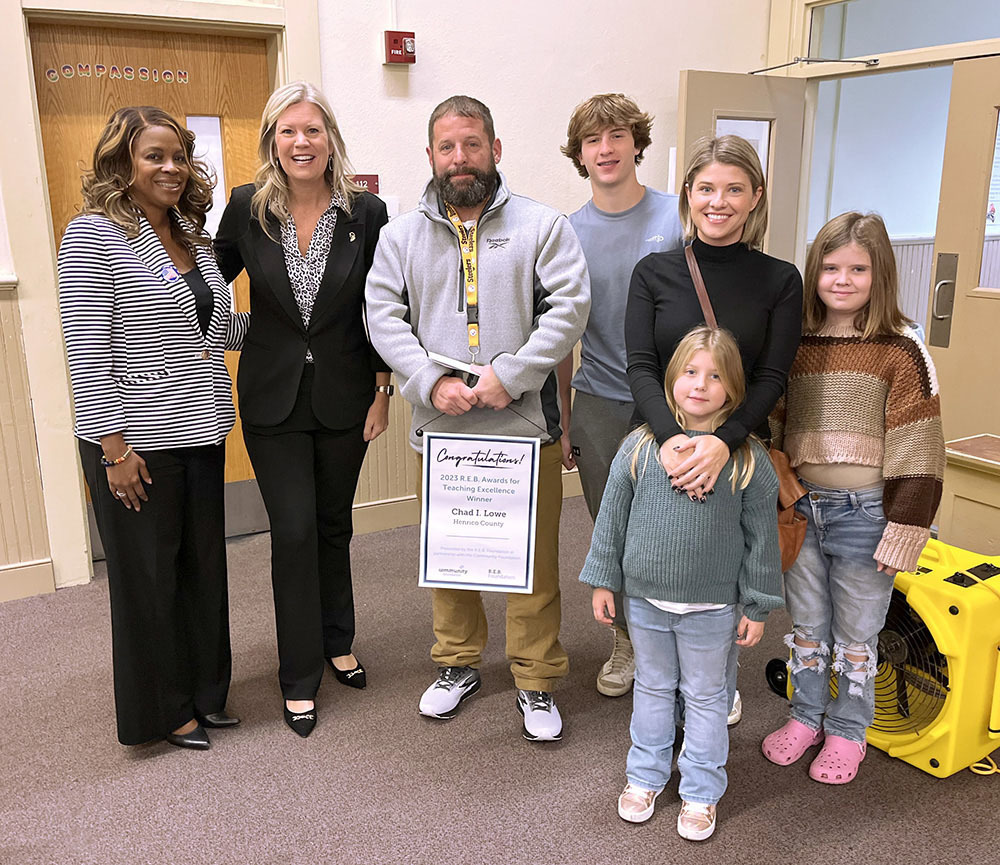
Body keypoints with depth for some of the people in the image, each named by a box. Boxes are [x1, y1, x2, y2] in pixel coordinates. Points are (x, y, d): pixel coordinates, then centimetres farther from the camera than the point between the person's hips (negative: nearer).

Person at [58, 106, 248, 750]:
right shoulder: (95, 234, -10)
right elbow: (86, 350, -14)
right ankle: (162, 711, 26)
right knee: (149, 573, 7)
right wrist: (114, 445, -16)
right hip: (136, 439, -6)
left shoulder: (192, 233, 11)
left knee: (205, 563, 14)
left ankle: (204, 692, 33)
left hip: (199, 430, 7)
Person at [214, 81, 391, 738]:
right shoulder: (246, 209, -4)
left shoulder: (367, 212, -5)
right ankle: (301, 677, 16)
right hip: (273, 399, 0)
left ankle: (337, 642, 36)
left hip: (344, 396, 1)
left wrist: (382, 395, -1)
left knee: (334, 525, 14)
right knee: (294, 530, -1)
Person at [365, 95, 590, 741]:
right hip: (441, 426, 3)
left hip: (524, 424, -2)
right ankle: (458, 663, 35)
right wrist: (431, 381, -13)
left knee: (534, 556, 6)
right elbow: (384, 317, 1)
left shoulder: (542, 226, 1)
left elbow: (570, 307, -9)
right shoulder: (402, 235, 9)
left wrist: (508, 376, -17)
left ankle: (537, 680, 24)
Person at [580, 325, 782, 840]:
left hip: (711, 607, -1)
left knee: (705, 696, 16)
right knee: (652, 687, 20)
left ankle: (701, 792, 34)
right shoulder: (640, 447, -7)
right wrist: (603, 581, 3)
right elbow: (612, 516, 1)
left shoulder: (747, 458, -9)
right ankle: (645, 777, 39)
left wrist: (757, 606, -1)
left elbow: (762, 536, -3)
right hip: (644, 598, 2)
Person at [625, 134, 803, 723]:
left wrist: (722, 442, -23)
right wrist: (670, 437, -23)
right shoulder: (654, 272, 2)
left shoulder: (780, 280, 0)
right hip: (662, 444, 1)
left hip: (739, 448, 0)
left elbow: (772, 378, -6)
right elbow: (640, 366, -6)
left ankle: (722, 686, 35)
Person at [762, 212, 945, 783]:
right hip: (800, 507, 4)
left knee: (855, 635, 12)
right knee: (807, 625, 18)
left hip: (864, 511, -4)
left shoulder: (900, 350, -9)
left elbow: (916, 452, -11)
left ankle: (848, 732, 31)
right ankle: (807, 716, 37)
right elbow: (772, 429, 10)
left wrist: (901, 533, -14)